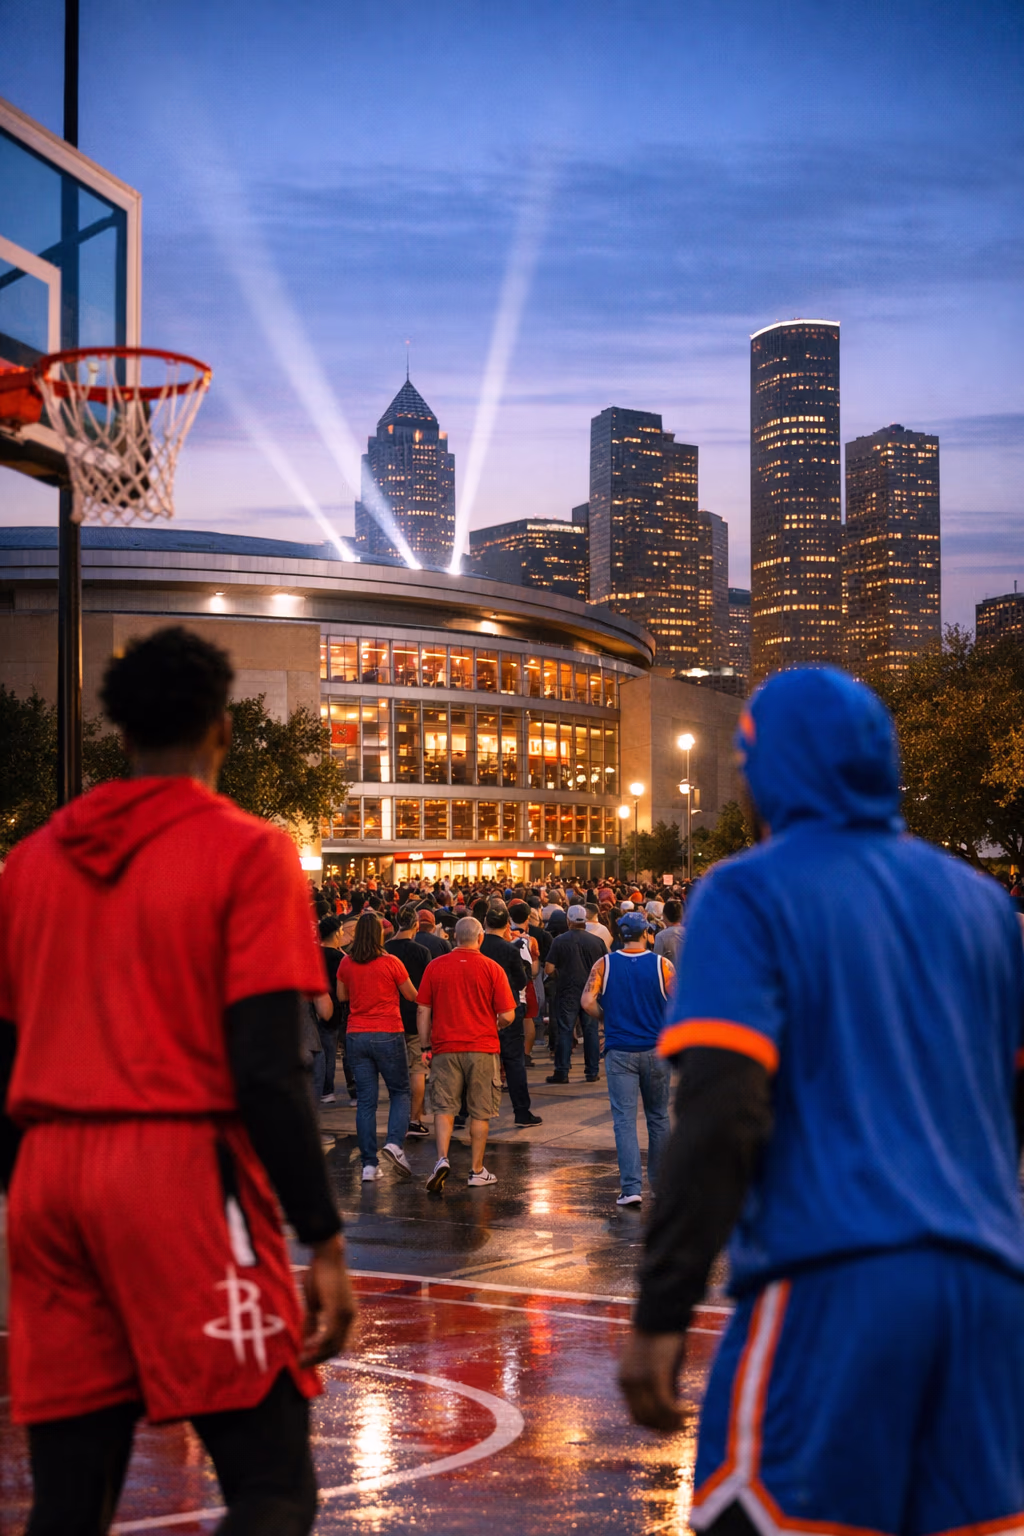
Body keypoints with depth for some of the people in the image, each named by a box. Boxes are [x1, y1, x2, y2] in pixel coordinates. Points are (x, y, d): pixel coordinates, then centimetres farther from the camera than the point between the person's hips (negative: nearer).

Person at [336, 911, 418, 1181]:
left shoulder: (347, 963, 0)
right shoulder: (391, 963, -9)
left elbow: (341, 996, 15)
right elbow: (412, 996, 2)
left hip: (356, 1036, 3)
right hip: (388, 1034, -3)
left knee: (365, 1100, 6)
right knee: (399, 1092, 11)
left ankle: (369, 1164, 4)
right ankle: (394, 1143, -11)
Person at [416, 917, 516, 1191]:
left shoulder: (435, 966, 1)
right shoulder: (492, 969, -4)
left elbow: (423, 1010, 2)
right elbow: (507, 1015, -6)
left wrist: (425, 1045, 10)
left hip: (445, 1047, 1)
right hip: (482, 1048, -1)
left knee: (444, 1107, 6)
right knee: (480, 1112, 8)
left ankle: (442, 1159, -13)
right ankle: (476, 1171, 12)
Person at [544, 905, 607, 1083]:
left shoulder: (560, 940, -7)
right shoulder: (596, 941, 0)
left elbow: (548, 969, -8)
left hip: (568, 991, -2)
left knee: (564, 1031, 2)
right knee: (591, 1031, 9)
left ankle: (562, 1072, 3)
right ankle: (593, 1071, 12)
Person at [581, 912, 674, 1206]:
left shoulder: (604, 965, -2)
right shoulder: (662, 965, -4)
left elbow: (587, 1002, -12)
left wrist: (608, 1018, 6)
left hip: (619, 1050, 0)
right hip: (657, 1049, 1)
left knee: (624, 1119, -1)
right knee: (658, 1117, 14)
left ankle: (631, 1186, -11)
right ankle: (659, 1181, 24)